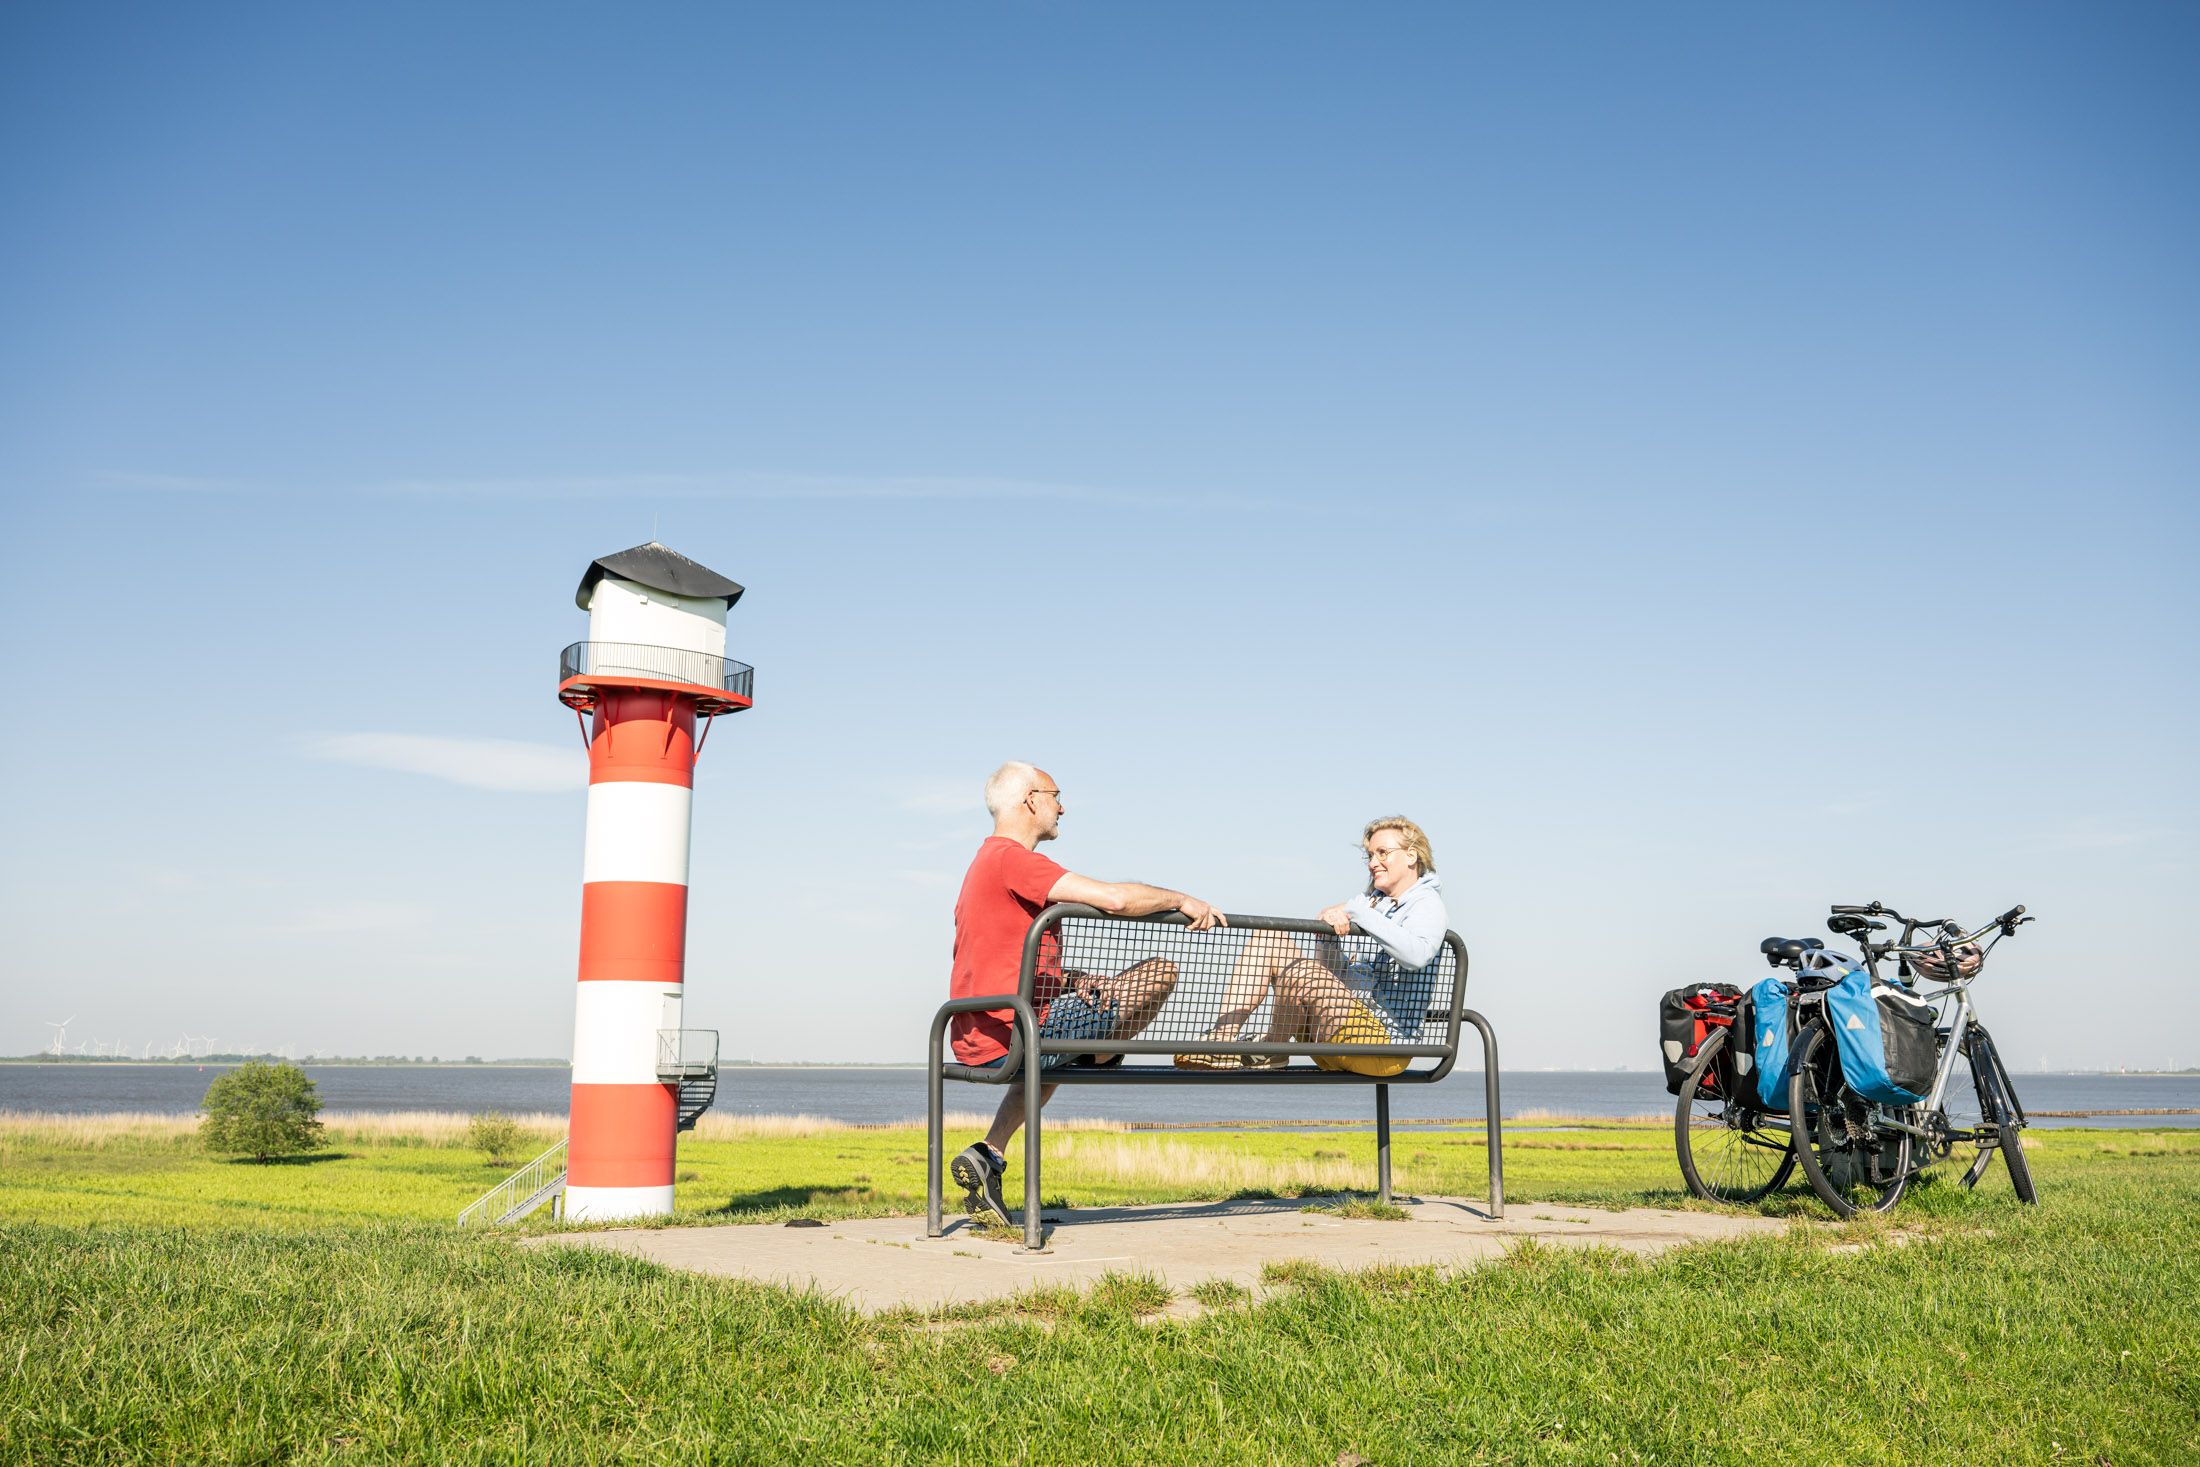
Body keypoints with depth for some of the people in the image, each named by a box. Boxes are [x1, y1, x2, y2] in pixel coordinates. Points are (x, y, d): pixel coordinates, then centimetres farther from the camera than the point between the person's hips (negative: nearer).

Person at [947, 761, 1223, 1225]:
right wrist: (1180, 899, -5)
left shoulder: (984, 863, 20)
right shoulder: (1012, 859, -13)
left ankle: (990, 1154, 27)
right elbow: (1114, 898, -22)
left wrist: (1076, 980, 5)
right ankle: (1098, 1057, 18)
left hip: (973, 1042, 10)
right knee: (1160, 971, -6)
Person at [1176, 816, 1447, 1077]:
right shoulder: (1372, 900, 23)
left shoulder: (1426, 903, -2)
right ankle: (1221, 1041, -15)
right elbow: (1334, 971, 16)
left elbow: (1417, 954, -27)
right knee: (1269, 937, -2)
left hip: (1385, 1044, -8)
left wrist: (1357, 913, -20)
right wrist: (1328, 930, -5)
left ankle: (1273, 1050, -6)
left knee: (1300, 969, -33)